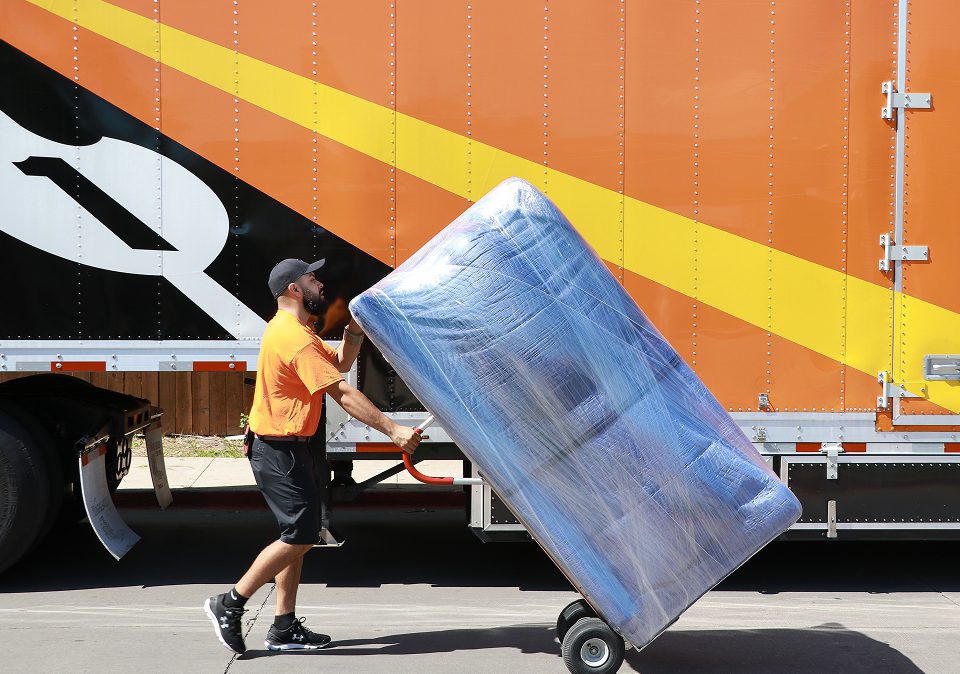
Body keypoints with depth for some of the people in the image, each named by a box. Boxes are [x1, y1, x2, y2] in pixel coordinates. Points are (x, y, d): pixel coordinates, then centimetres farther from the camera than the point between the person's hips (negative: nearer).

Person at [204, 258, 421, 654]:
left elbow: (340, 362, 19)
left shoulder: (291, 329, 14)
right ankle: (229, 604, 2)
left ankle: (285, 628, 17)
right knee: (300, 536, -7)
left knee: (299, 535, 12)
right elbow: (344, 395, -24)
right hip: (280, 453, -11)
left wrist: (354, 331, 0)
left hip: (285, 449, 11)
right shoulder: (297, 340, -21)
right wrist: (393, 431, -23)